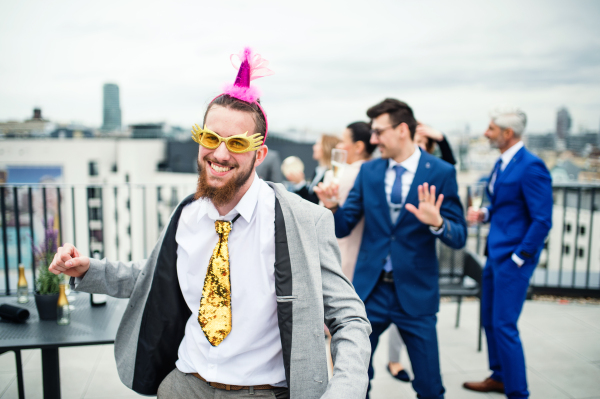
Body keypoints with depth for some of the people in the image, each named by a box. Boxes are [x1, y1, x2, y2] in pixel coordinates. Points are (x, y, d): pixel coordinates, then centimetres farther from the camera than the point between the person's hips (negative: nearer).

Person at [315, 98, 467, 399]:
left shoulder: (440, 172, -6)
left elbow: (459, 238, -7)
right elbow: (343, 228, 4)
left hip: (415, 292, -2)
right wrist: (331, 206, -17)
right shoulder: (368, 171, 4)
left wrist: (437, 222, -28)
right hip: (369, 287, 3)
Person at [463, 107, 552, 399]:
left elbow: (542, 220, -19)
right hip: (495, 253, 9)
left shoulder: (531, 167, -18)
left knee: (504, 326, -3)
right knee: (489, 319, 18)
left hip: (513, 258, -9)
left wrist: (518, 258, -17)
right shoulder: (502, 163, 10)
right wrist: (484, 214, 2)